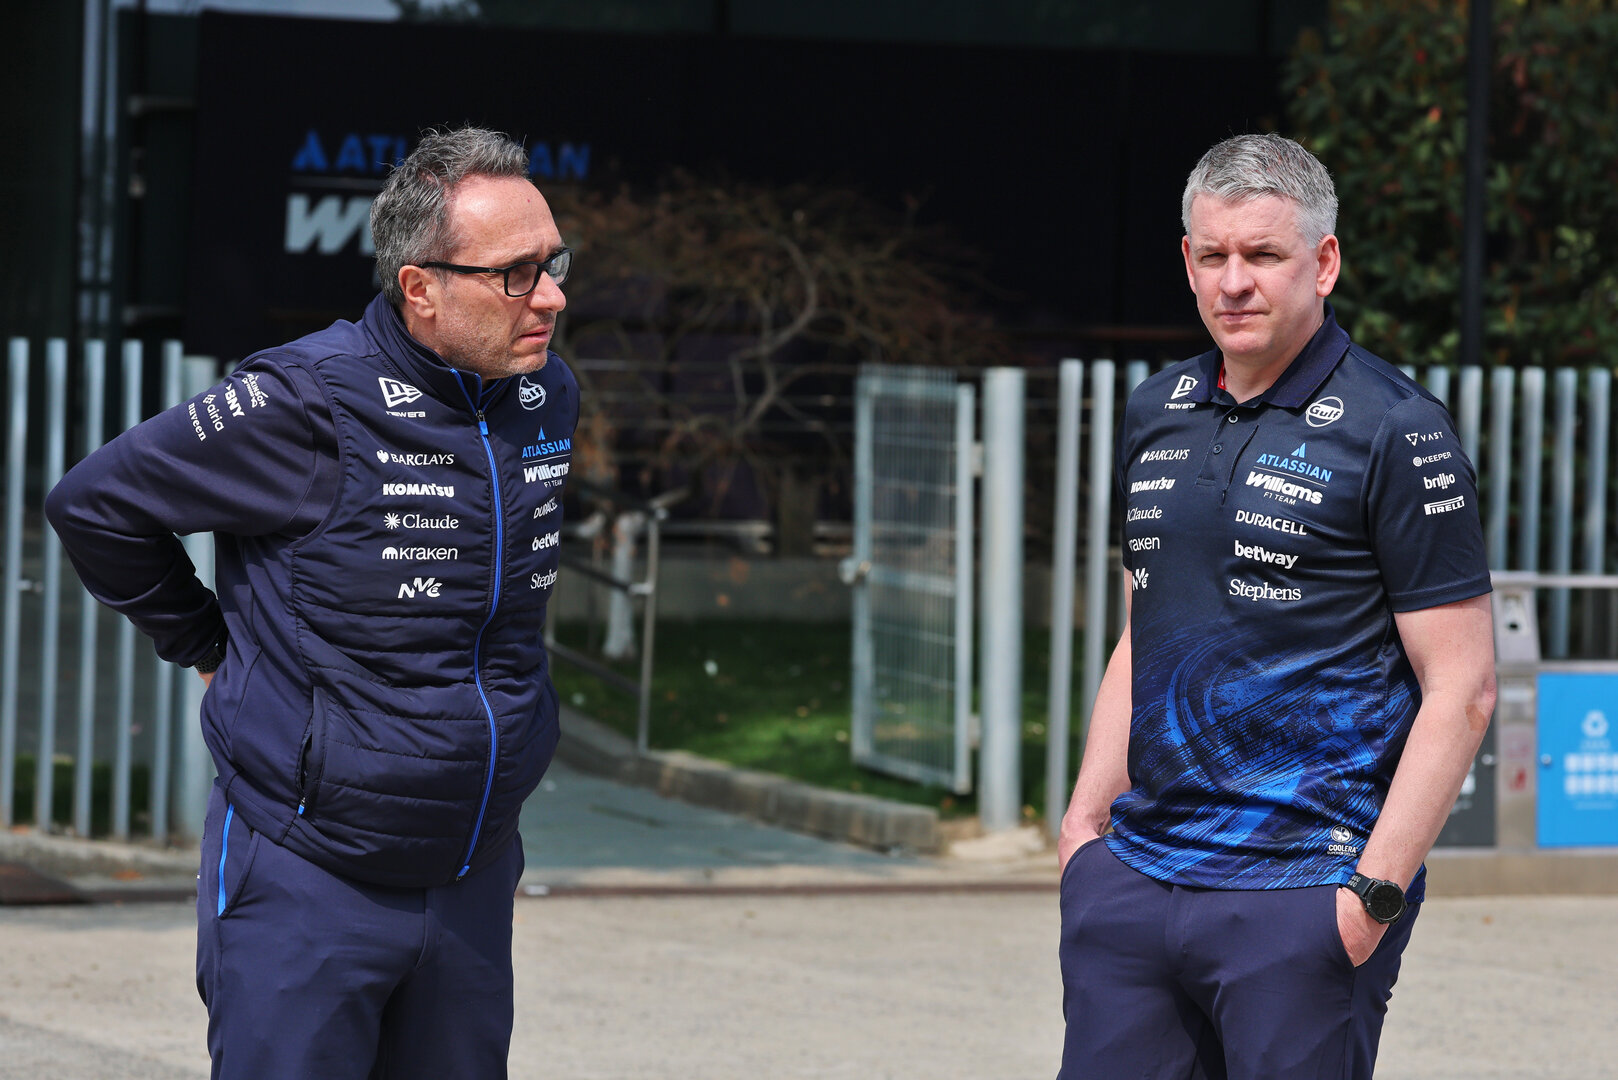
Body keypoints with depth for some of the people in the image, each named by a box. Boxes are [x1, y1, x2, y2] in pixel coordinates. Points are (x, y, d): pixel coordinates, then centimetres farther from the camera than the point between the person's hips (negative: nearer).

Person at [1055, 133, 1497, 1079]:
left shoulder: (1396, 432, -6)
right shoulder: (1157, 414, 14)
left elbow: (1461, 690, -9)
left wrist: (1377, 890, -15)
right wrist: (1086, 818, 13)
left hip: (1303, 892, -6)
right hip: (1137, 875, 6)